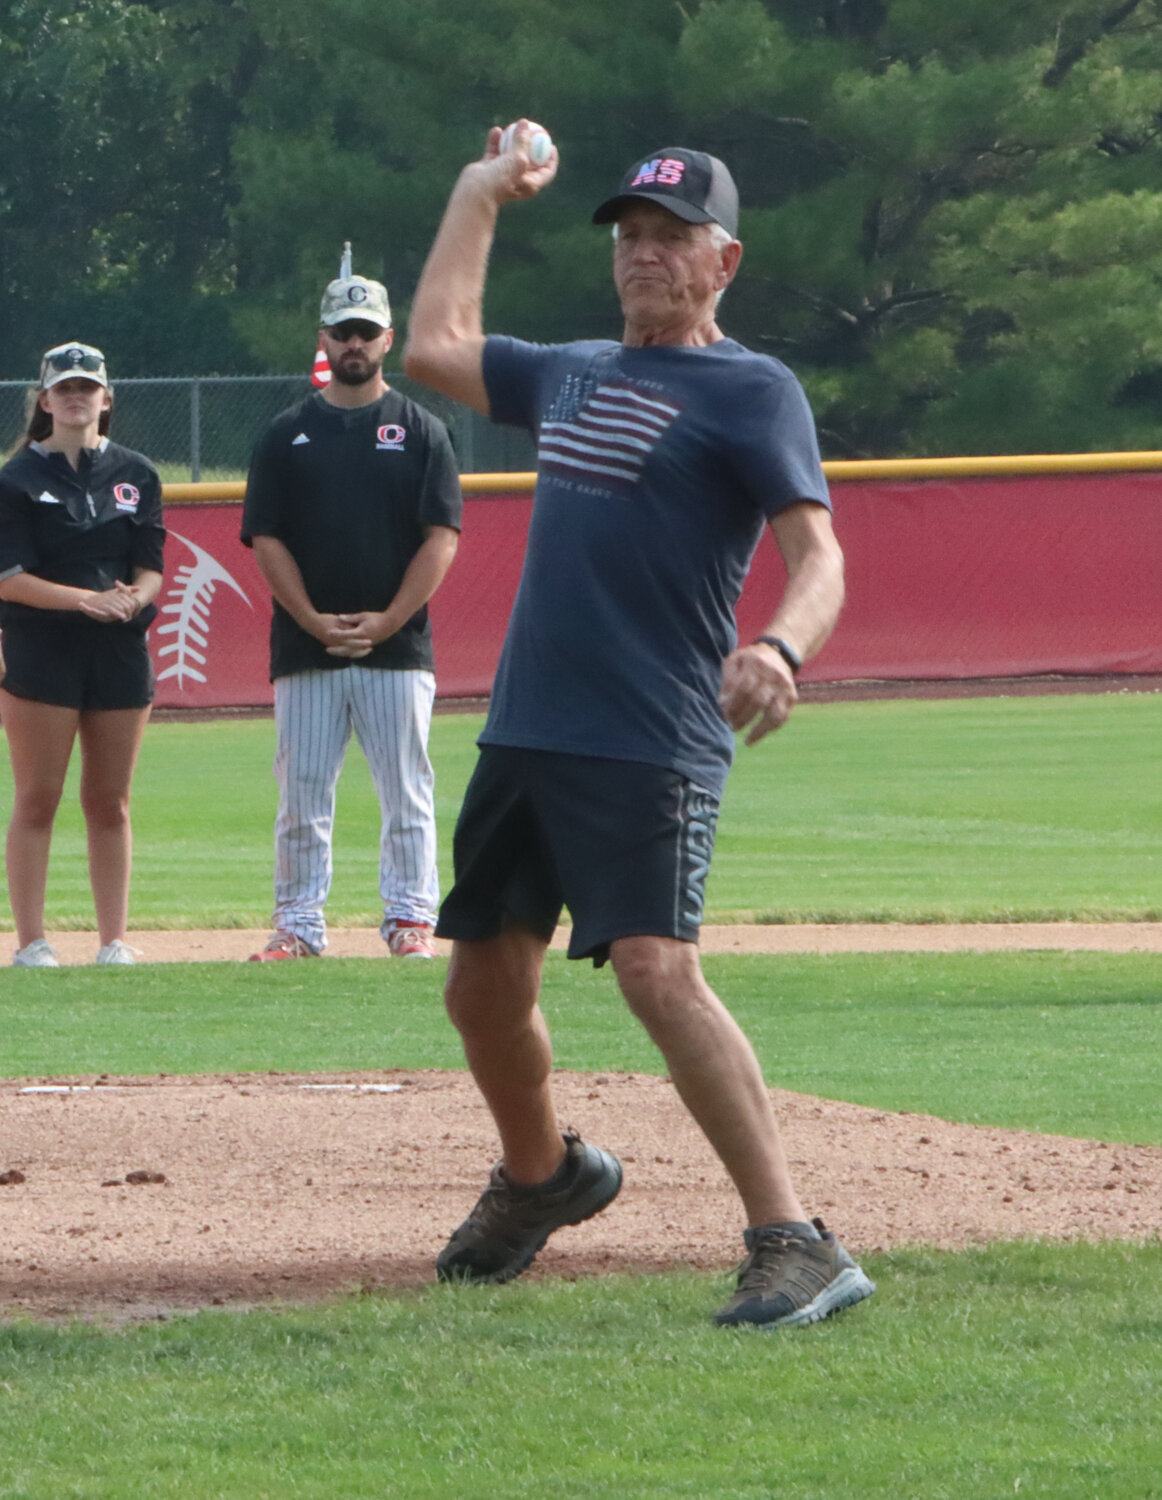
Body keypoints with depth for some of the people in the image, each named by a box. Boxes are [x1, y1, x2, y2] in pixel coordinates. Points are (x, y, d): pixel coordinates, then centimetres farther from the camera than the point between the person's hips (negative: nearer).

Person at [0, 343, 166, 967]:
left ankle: (114, 942, 10)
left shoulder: (135, 475, 11)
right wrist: (86, 599, -21)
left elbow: (150, 567, 7)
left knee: (110, 802, 6)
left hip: (121, 655, 3)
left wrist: (134, 598, -17)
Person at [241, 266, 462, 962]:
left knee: (406, 793, 0)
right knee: (302, 794, 0)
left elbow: (442, 538, 0)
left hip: (397, 646, -1)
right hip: (306, 648, 1)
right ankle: (299, 924, 5)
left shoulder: (421, 431, 7)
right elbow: (267, 540, 4)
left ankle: (411, 919, 6)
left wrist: (386, 621, -11)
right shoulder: (287, 435, 9)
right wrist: (315, 621, -10)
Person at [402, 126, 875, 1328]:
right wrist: (479, 197, 34)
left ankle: (794, 1244, -26)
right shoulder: (574, 375, 18)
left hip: (649, 746, -8)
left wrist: (779, 648, -36)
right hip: (523, 734, 8)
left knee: (656, 971, -24)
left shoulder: (751, 391, -4)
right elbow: (434, 347, 34)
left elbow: (817, 554, -15)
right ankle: (539, 1177, 43)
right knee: (483, 983, 16)